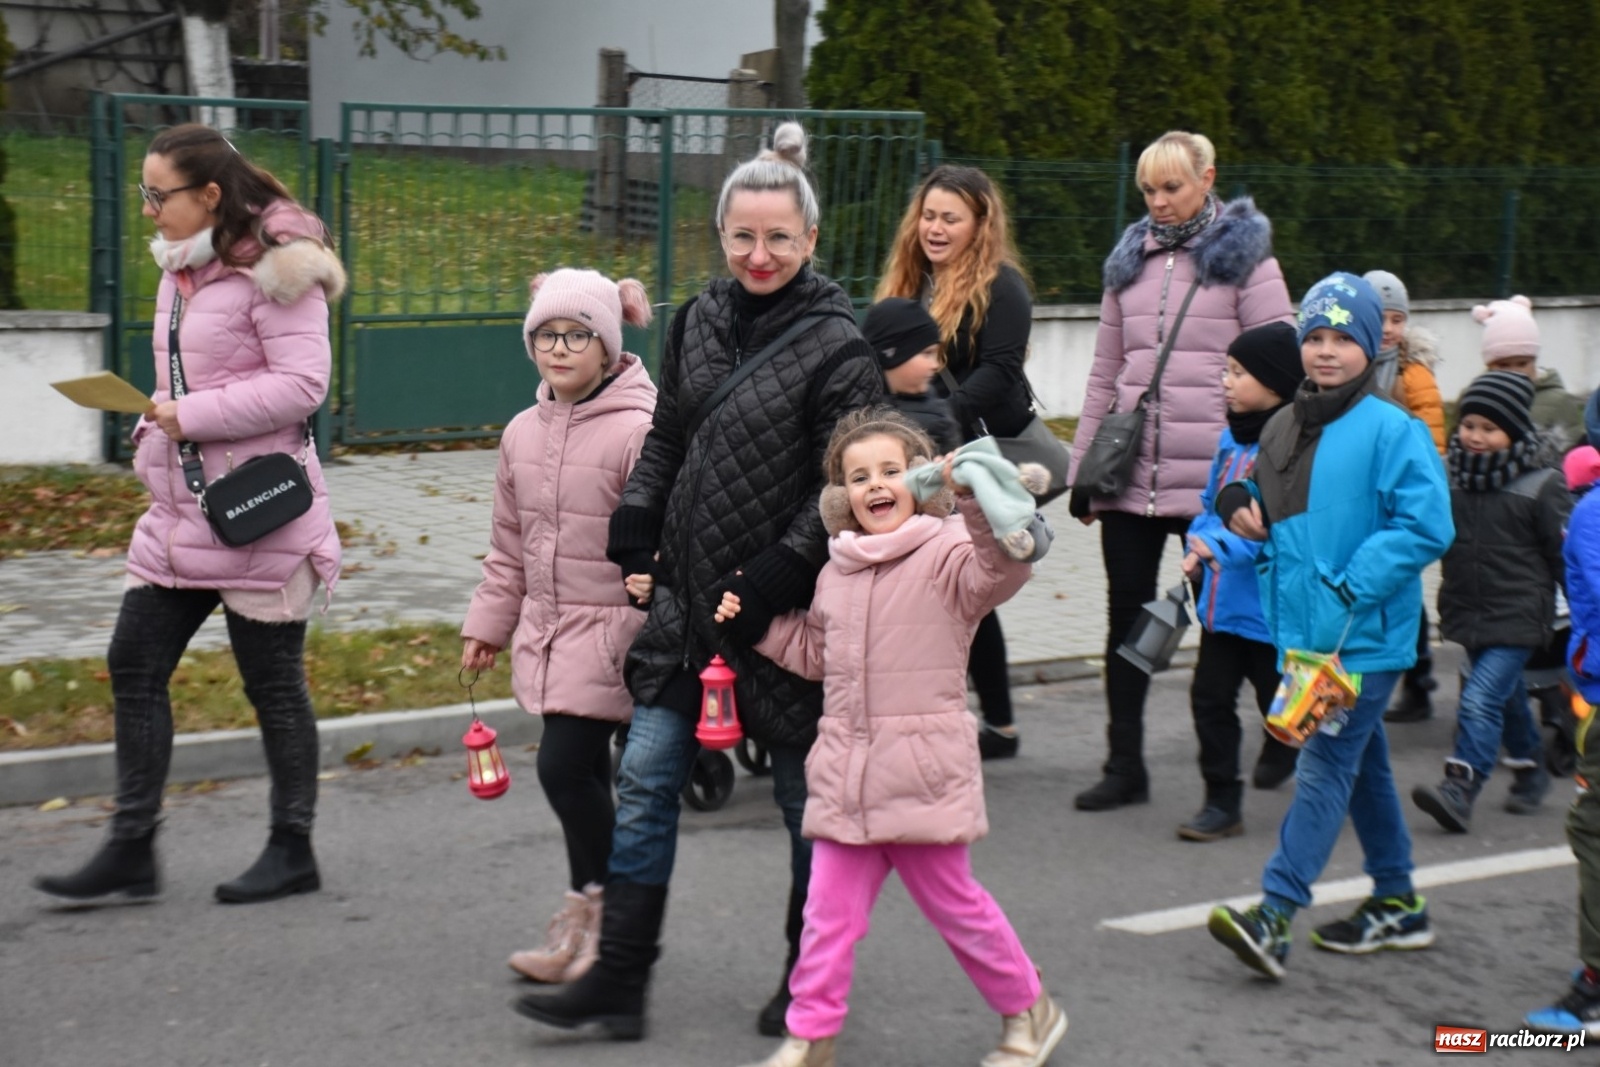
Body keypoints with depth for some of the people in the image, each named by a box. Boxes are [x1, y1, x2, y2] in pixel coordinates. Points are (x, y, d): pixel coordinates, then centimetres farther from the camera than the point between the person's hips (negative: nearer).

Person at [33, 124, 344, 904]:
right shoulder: (181, 269, 13)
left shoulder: (276, 269, -13)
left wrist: (192, 417, -21)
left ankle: (292, 852, 17)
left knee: (273, 682, 3)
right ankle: (131, 849, 13)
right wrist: (158, 425, 5)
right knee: (133, 666, 6)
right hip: (179, 515, 9)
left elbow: (302, 383, -20)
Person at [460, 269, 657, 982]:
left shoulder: (638, 430, -13)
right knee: (584, 775, 12)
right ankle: (592, 923, 23)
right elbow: (510, 544, 19)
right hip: (548, 631, 7)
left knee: (565, 765, -12)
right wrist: (489, 623, 20)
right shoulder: (524, 433, 9)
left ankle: (593, 910, 6)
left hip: (613, 630, -7)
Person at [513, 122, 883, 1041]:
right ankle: (618, 981, 11)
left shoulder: (836, 346, -11)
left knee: (805, 793, 9)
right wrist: (634, 541, 7)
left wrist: (775, 578, -18)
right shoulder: (700, 323, 7)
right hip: (688, 595, 6)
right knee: (647, 779, 4)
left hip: (782, 610, -6)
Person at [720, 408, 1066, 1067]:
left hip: (922, 776, -5)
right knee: (829, 911, 6)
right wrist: (752, 619, 14)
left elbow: (1003, 568, -29)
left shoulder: (945, 555, -8)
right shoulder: (837, 572, 12)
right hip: (844, 773, 5)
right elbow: (813, 653, 26)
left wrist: (973, 499, -41)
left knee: (954, 904, 8)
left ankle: (1029, 1010, 28)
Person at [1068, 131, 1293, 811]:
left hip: (1212, 479, -5)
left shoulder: (1244, 258, -1)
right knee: (1127, 621, 8)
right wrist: (1083, 467, 12)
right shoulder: (1131, 259, 13)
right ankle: (1124, 767, 16)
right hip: (1130, 475, 5)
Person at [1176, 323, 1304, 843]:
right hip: (1223, 600, 8)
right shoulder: (1233, 436, 9)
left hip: (1272, 604, -8)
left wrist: (1223, 546, -30)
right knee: (1210, 697, 8)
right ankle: (1222, 803, 17)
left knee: (1282, 706, 7)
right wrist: (1198, 547, 1)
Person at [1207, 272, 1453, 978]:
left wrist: (1352, 589, -21)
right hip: (1303, 629, 8)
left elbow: (1425, 527, -18)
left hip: (1363, 637, -8)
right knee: (1362, 764, 17)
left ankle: (1274, 914, -15)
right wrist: (1250, 520, 4)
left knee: (1325, 766, -11)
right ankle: (1397, 905, 29)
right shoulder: (1283, 429, 11)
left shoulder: (1392, 430, -12)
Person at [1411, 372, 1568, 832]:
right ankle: (1532, 769, 39)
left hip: (1517, 616, -5)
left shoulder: (1541, 485, -9)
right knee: (1507, 698, 20)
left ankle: (1459, 792, -20)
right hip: (1469, 613, 6)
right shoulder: (1454, 478, 2)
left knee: (1481, 699, -17)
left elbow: (1564, 553, -4)